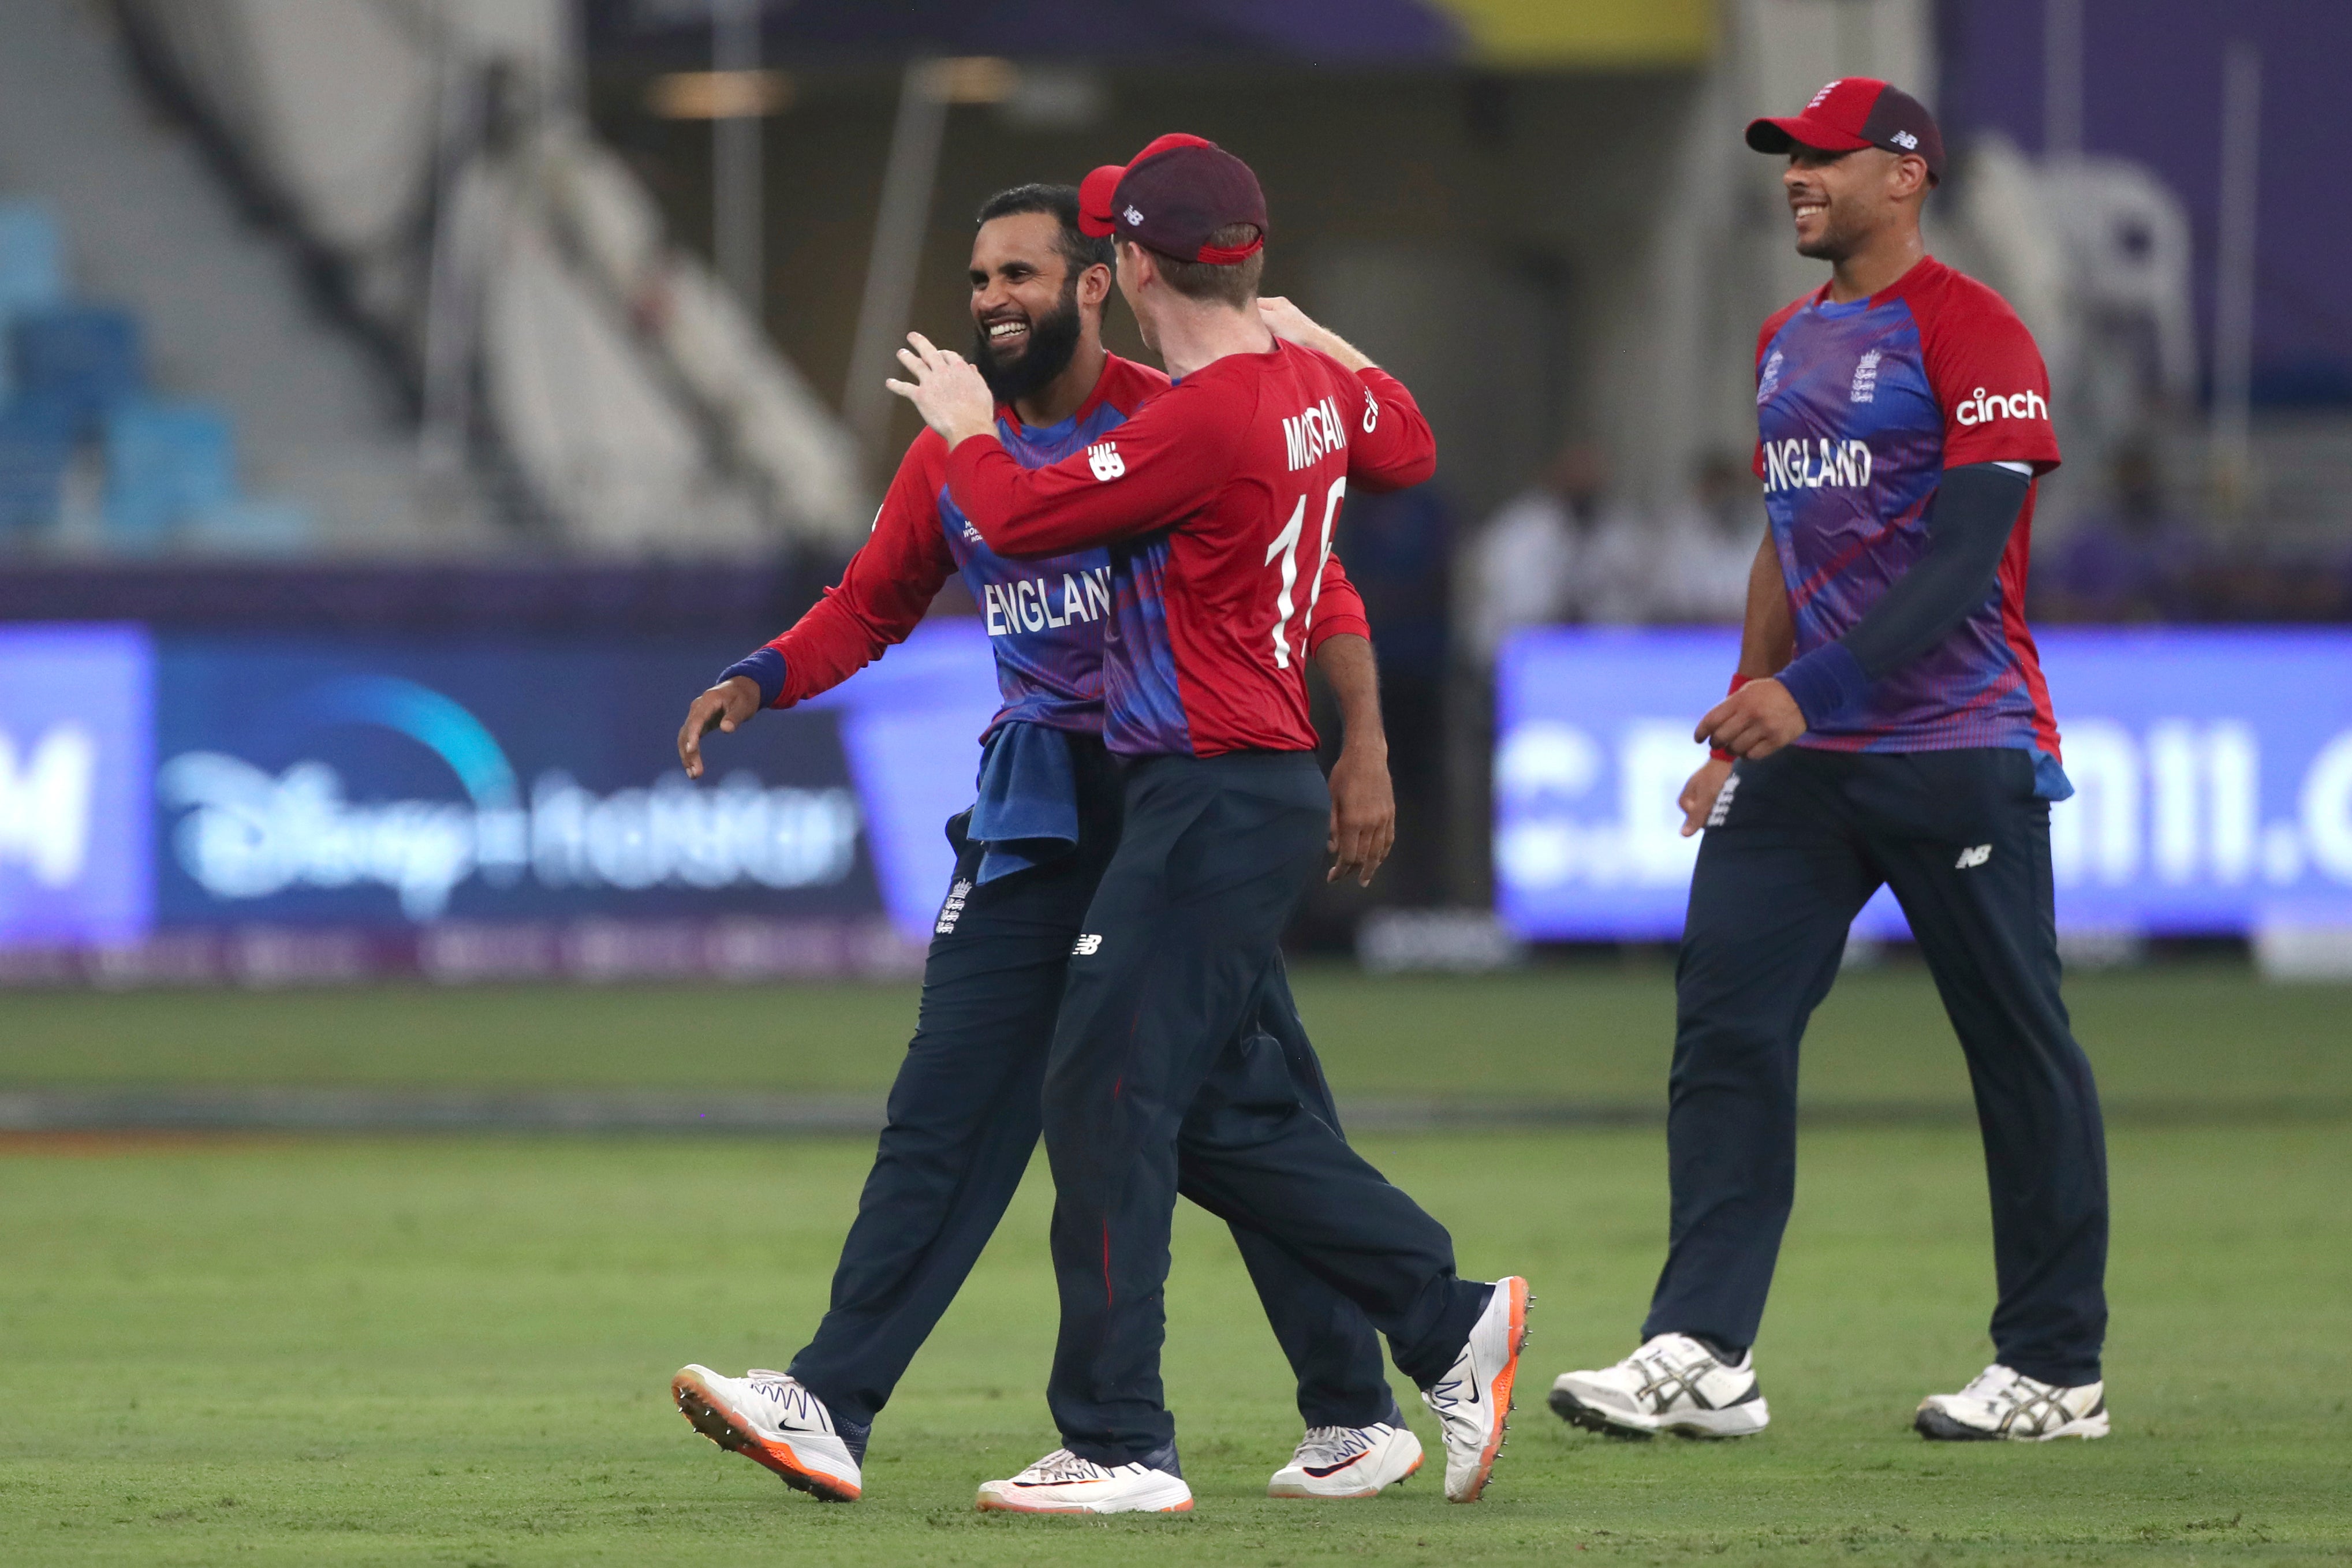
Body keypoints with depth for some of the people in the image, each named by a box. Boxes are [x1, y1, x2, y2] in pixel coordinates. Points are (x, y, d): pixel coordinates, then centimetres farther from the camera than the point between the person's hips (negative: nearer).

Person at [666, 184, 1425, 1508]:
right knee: (946, 1109, -3)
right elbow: (871, 605, 20)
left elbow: (1320, 588, -5)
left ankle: (1360, 1417, 8)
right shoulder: (955, 452, 10)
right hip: (1034, 800, 5)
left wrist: (1364, 748, -16)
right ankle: (832, 1409, -9)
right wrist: (759, 682, 1)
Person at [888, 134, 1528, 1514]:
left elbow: (1023, 517, -16)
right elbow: (1408, 449, 30)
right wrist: (1311, 338, 40)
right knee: (1219, 1109, 15)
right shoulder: (1314, 389, 9)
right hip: (1259, 792, 10)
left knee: (1107, 1097, -8)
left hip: (1217, 800, -10)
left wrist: (966, 429, 4)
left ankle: (1121, 1445, -8)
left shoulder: (1207, 417, -19)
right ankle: (1449, 1319, 14)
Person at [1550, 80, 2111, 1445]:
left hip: (1957, 753, -8)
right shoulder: (1790, 344, 16)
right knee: (1726, 1019, -4)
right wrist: (1743, 724, 20)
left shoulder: (1974, 335, -10)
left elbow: (1965, 561, -18)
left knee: (2019, 1051, 0)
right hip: (1805, 763, 8)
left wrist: (1811, 691, -26)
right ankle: (1704, 1358, -8)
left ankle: (2057, 1373, 8)